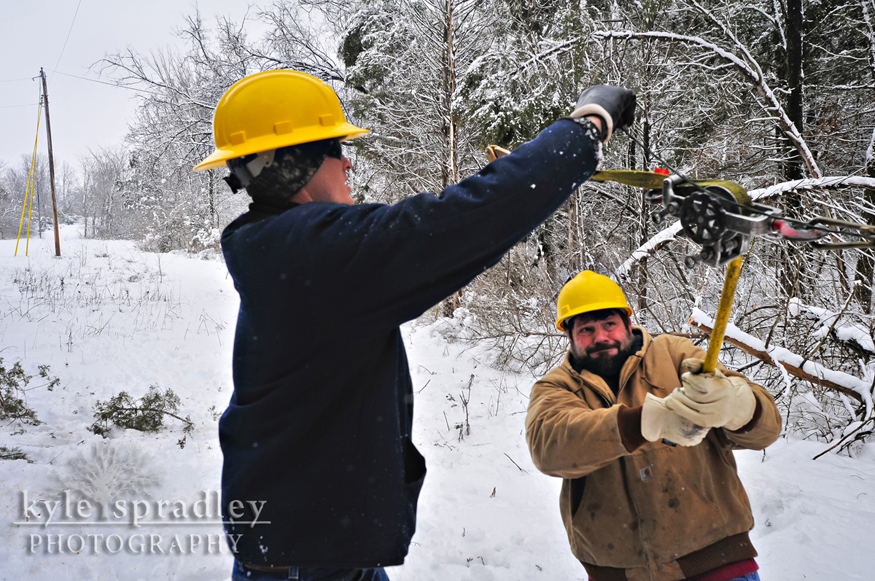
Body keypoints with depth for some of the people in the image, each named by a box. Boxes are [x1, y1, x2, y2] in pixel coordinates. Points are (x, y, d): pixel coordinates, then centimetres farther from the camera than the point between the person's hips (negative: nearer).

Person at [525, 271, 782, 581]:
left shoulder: (673, 354, 3)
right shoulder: (554, 388, 3)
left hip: (713, 556, 0)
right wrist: (649, 417, -35)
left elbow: (766, 424, -5)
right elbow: (548, 442, -21)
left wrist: (731, 402, -31)